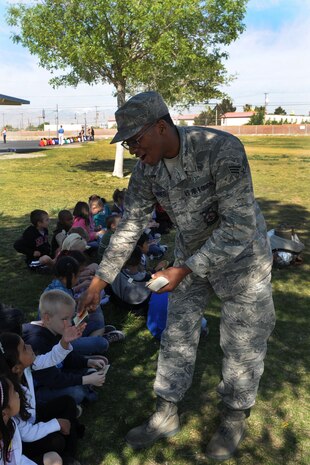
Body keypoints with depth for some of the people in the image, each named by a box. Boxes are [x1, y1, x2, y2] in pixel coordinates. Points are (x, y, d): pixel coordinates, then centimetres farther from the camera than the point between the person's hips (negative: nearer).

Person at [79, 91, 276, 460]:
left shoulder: (221, 149, -31)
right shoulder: (146, 169, -12)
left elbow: (240, 226, -30)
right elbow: (130, 226, -5)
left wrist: (181, 271, -28)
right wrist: (98, 282, -5)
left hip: (242, 255, -5)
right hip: (192, 256, 5)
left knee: (242, 344, 8)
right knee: (176, 335, 11)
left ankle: (235, 418, 34)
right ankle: (166, 415, 30)